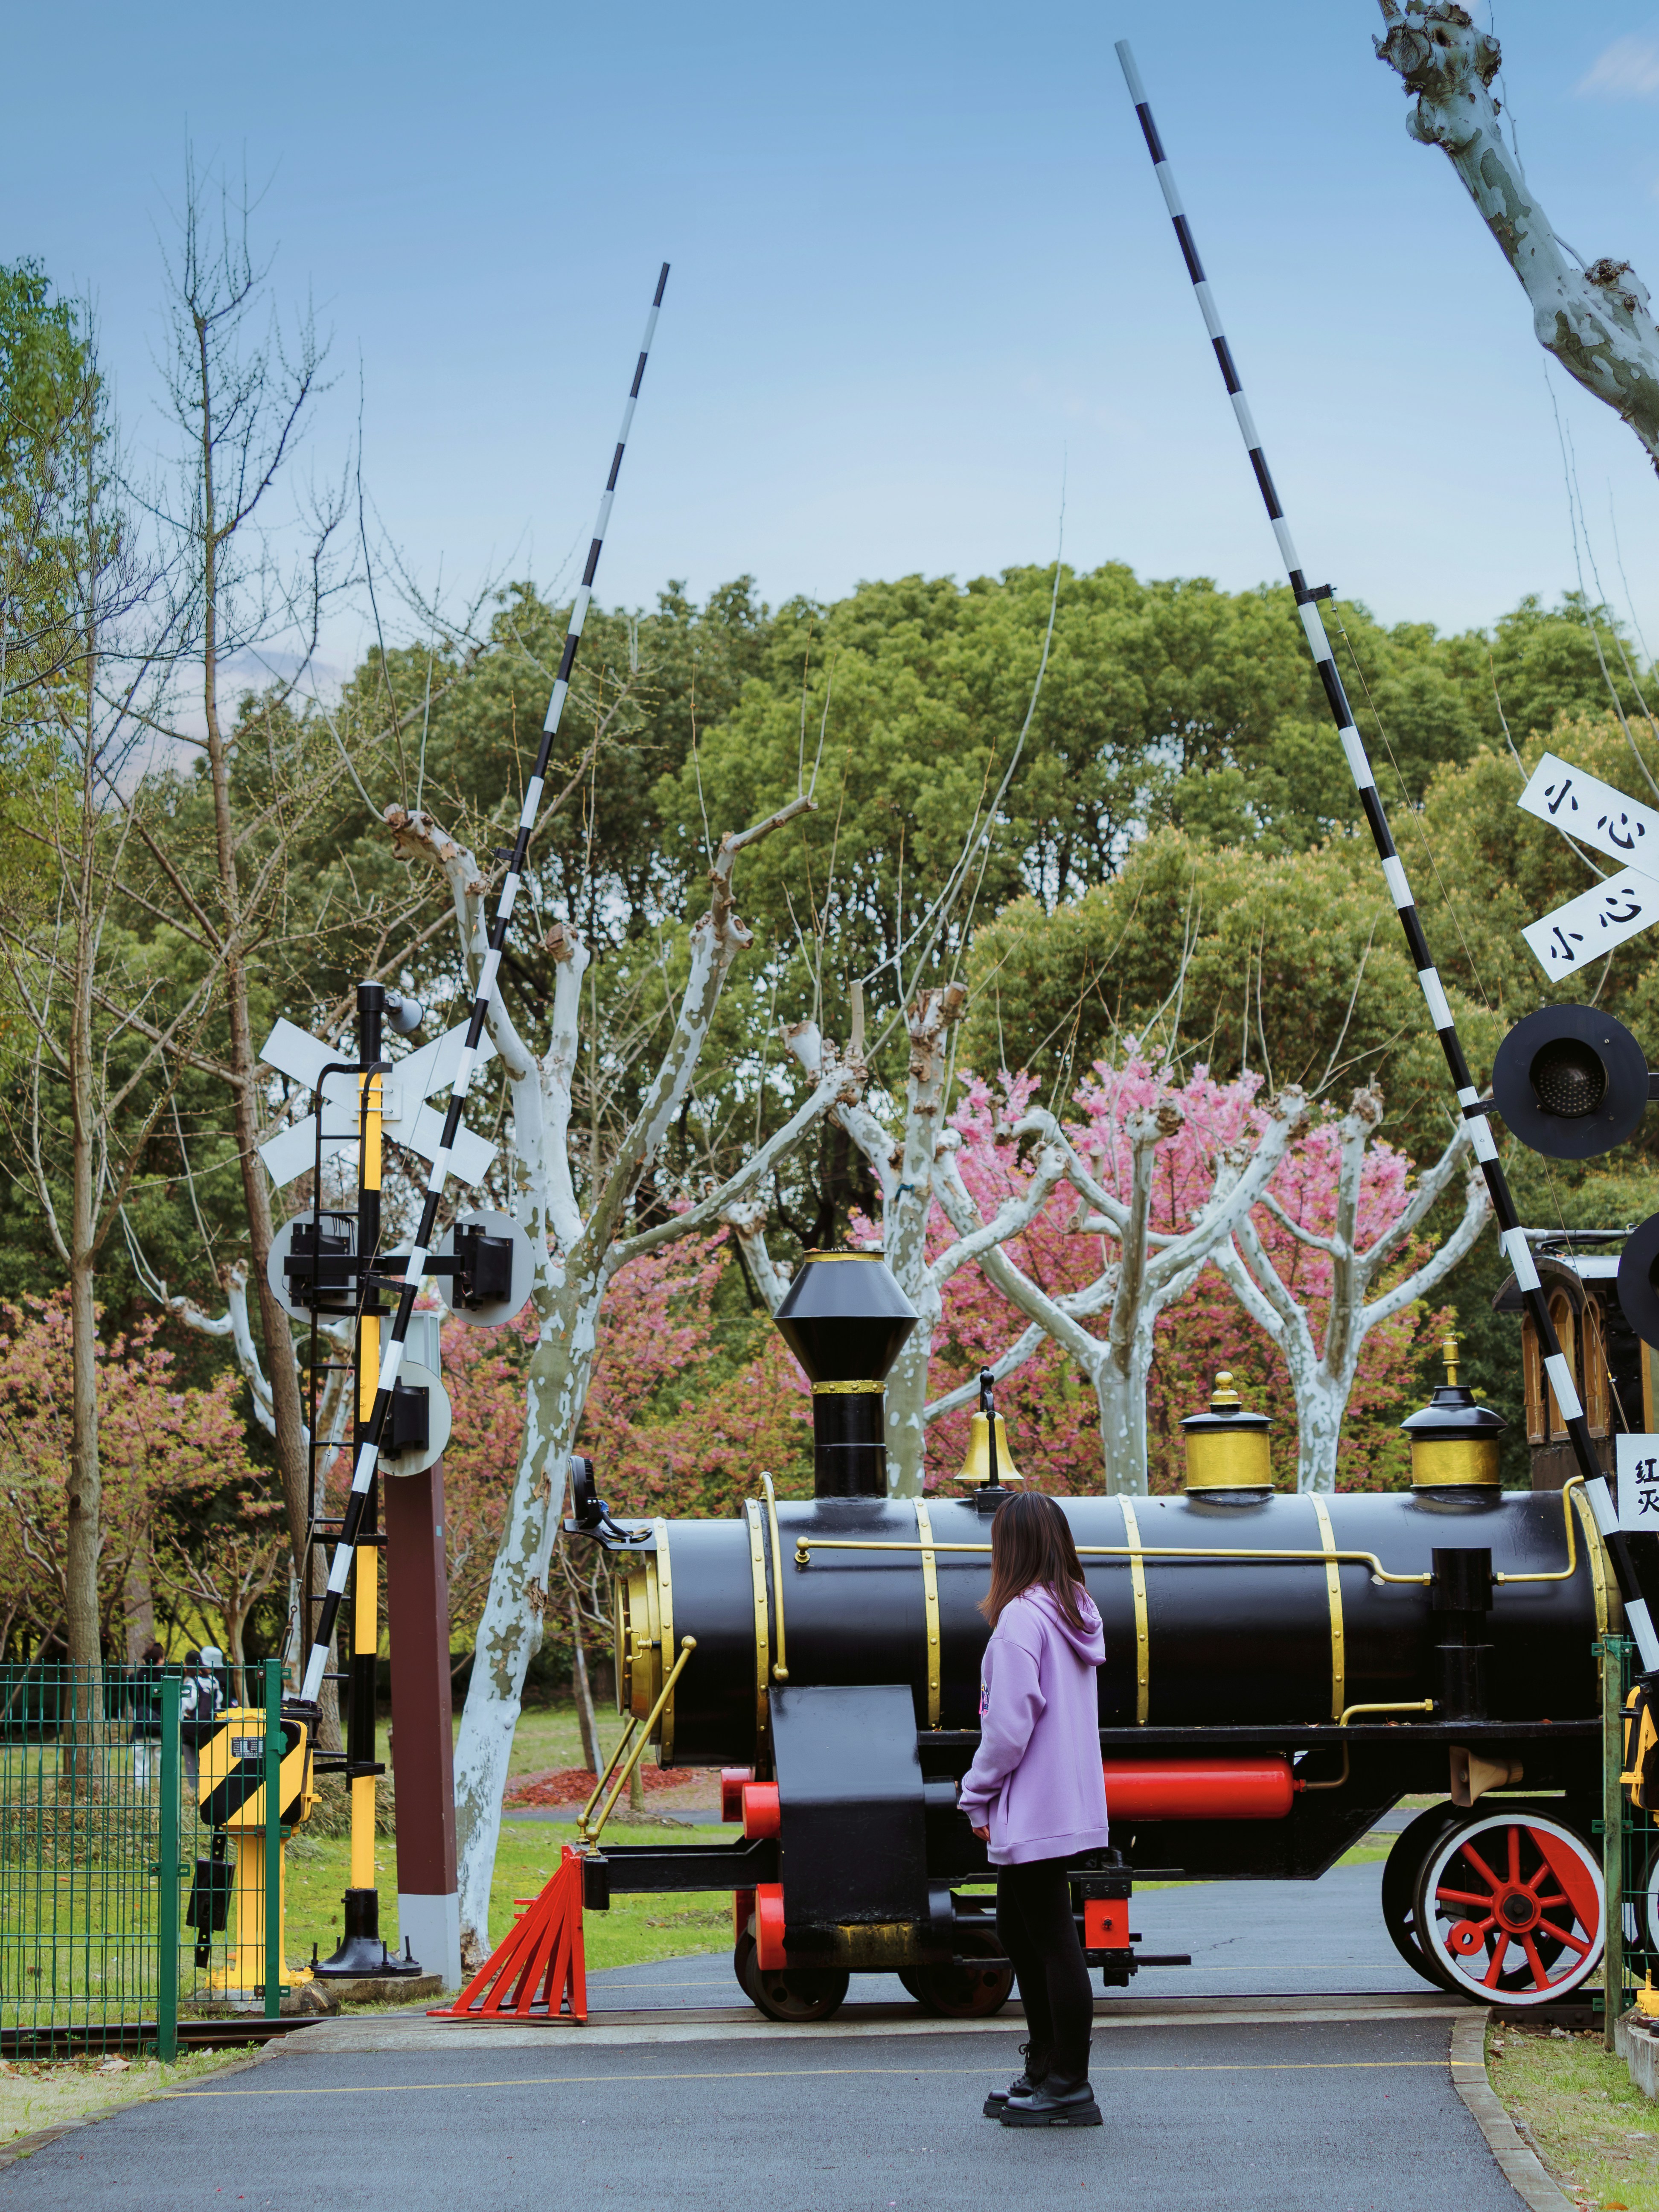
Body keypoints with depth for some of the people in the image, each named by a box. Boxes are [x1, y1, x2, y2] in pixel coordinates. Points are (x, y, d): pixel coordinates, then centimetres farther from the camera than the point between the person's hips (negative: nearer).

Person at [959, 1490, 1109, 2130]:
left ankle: (1070, 2089, 2)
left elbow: (1010, 1722, -20)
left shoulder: (1022, 1617, -17)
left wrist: (978, 1796, -8)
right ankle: (1045, 2068, 26)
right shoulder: (1077, 1612, 11)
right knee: (1018, 1928, 19)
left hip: (1032, 1808, -9)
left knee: (1053, 1939, -3)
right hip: (1071, 1804, 9)